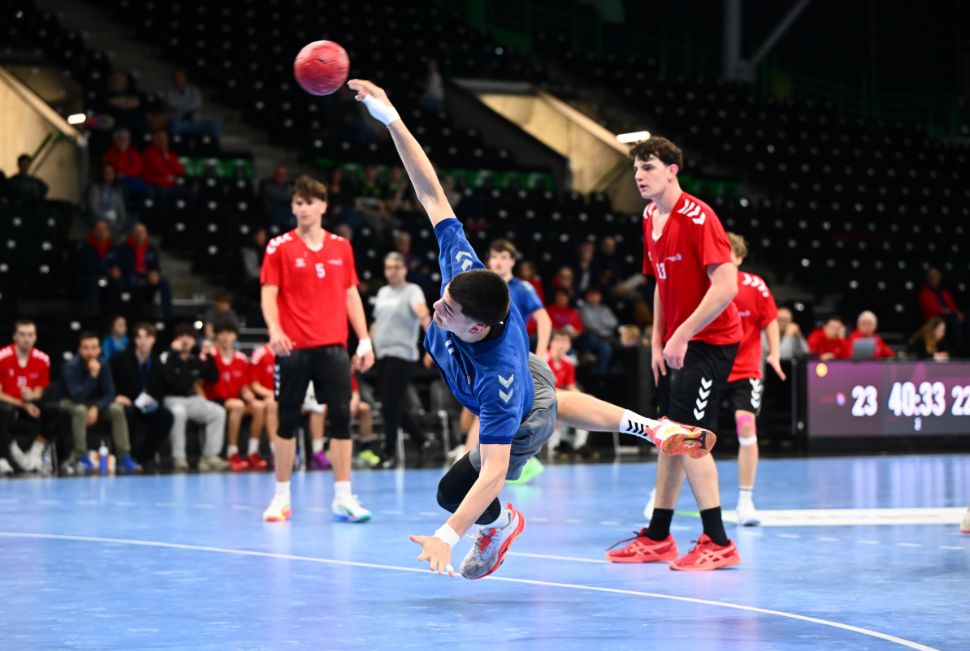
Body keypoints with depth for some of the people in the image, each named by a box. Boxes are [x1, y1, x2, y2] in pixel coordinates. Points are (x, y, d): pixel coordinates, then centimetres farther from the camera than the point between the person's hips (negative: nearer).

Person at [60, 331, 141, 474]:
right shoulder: (71, 367, -26)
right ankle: (81, 457, -30)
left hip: (95, 403, 4)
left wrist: (96, 408, -30)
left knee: (117, 409, -21)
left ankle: (124, 457, -21)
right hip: (71, 404, -4)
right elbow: (78, 397, -35)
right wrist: (93, 375, -41)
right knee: (80, 410, -37)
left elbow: (109, 394, -11)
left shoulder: (103, 366, -13)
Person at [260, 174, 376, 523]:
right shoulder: (279, 247, 0)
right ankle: (281, 497, 13)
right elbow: (268, 294, -4)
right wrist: (274, 330, -22)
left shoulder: (341, 247, 9)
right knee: (287, 421, 4)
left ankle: (342, 497, 0)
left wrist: (364, 341, 8)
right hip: (293, 348, -2)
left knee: (342, 417, -4)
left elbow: (351, 296, 13)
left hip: (333, 346, 2)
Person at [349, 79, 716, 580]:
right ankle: (653, 429, 49)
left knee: (453, 492, 1)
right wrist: (390, 119, -41)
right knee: (554, 405, 36)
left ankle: (500, 524, 34)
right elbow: (432, 196, -35)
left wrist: (447, 536, -57)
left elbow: (494, 472, -50)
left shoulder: (496, 377, -50)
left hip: (524, 422, -7)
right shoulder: (464, 269, -38)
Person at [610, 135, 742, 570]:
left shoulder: (697, 217, -18)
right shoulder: (650, 219, 9)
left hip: (709, 340, -9)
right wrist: (657, 342, 10)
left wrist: (682, 335, -23)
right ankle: (658, 538, 20)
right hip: (676, 343, 9)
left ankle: (718, 543, -9)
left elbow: (726, 286, -24)